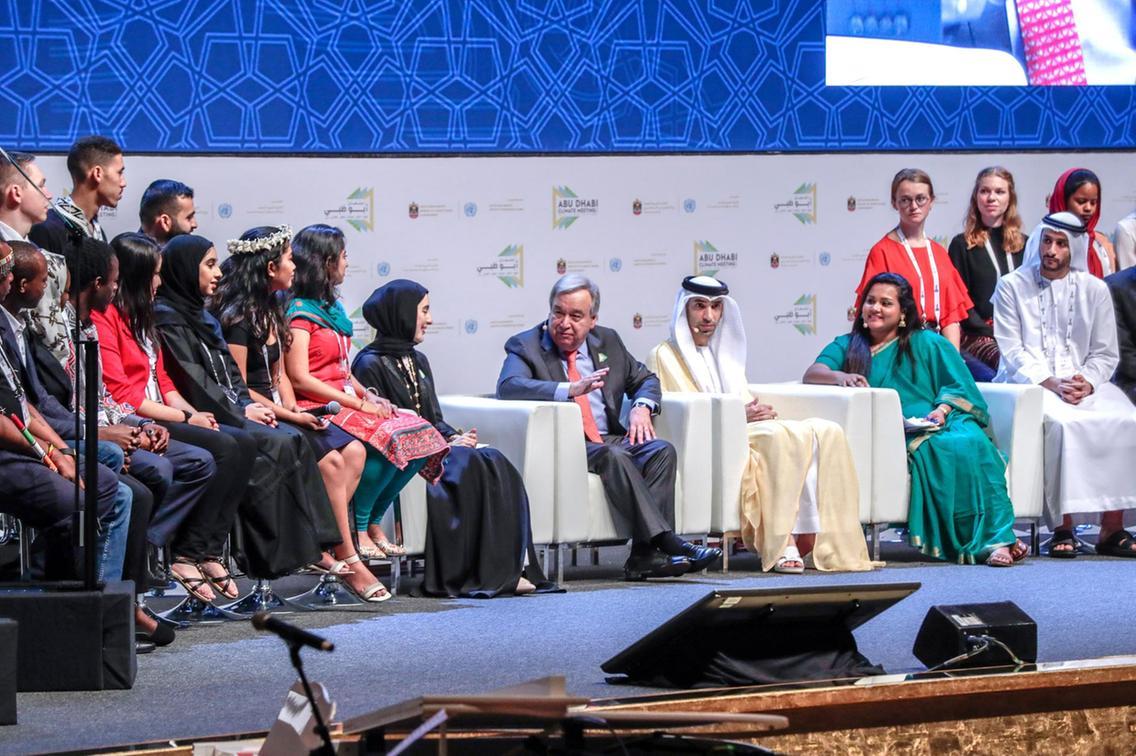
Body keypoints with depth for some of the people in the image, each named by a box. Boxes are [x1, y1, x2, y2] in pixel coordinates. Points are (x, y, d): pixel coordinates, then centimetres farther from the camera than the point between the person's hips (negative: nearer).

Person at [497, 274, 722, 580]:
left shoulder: (607, 342, 18)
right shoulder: (525, 346, 2)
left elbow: (645, 379, 28)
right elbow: (508, 386, -18)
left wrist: (641, 407, 2)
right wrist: (570, 390, -30)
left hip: (609, 438, 5)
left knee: (661, 450, -23)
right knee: (613, 457, -34)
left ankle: (643, 554, -33)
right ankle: (667, 542, -40)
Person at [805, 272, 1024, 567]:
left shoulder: (927, 344, 22)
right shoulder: (848, 346, 23)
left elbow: (958, 385, 11)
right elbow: (812, 373, 4)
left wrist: (943, 410, -11)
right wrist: (840, 377, -19)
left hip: (944, 423, 1)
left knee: (970, 444, -36)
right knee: (933, 449, -36)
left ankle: (997, 537, -40)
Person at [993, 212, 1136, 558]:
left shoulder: (1094, 289, 12)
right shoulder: (1012, 287, 6)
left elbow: (1106, 353, 10)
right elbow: (1012, 351, -1)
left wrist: (1087, 383, -11)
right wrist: (1051, 383, -15)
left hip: (1086, 384, 3)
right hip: (1030, 383, -3)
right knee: (1061, 422, -36)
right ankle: (1063, 527, -30)